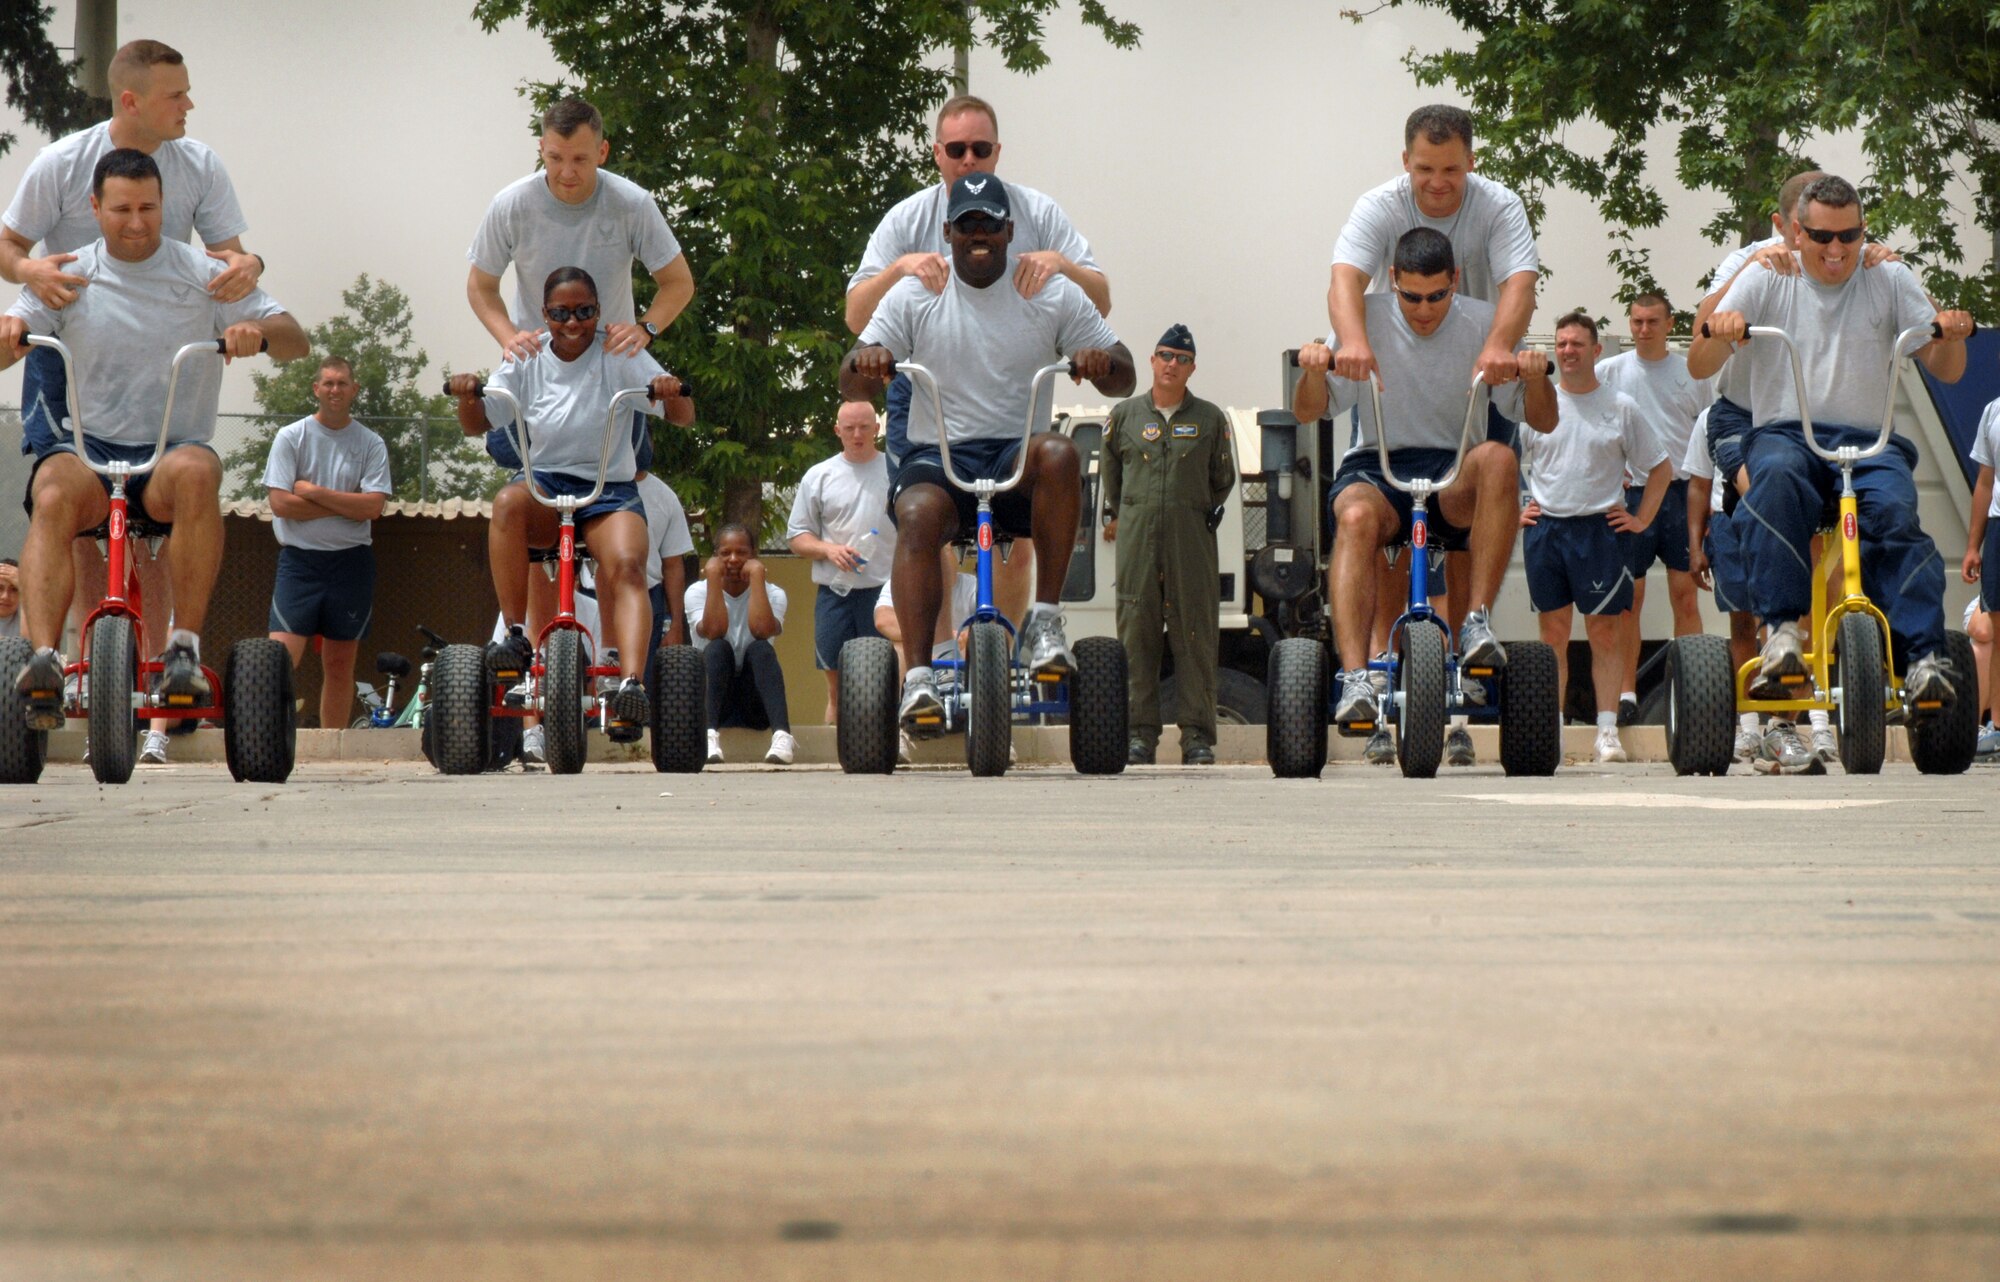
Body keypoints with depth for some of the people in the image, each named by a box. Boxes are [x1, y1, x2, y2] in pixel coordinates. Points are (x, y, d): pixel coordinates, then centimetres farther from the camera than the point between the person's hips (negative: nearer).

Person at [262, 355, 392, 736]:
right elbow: (281, 503, -9)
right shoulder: (291, 438, 1)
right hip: (300, 560, -2)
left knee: (340, 662, 7)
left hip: (351, 562, 2)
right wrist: (346, 505, -8)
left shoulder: (371, 445, 5)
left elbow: (372, 506, -7)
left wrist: (313, 492, -11)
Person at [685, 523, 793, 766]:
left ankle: (782, 735, -49)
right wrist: (714, 578, -16)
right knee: (718, 649, -29)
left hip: (755, 707, 0)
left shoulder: (772, 594, 2)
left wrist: (757, 576, -15)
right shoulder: (698, 592, 1)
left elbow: (762, 630, -21)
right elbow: (714, 632, -20)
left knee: (760, 649, -29)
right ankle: (710, 735, -48)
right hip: (715, 700, 0)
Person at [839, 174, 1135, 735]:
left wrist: (1102, 363, -19)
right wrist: (864, 362, -22)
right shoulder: (913, 297, 7)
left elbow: (1123, 379, 7)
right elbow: (853, 388, 3)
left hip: (1016, 457, 1)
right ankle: (917, 677, -39)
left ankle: (1045, 620, -27)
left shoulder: (1053, 296, 8)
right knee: (918, 514, -34)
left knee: (1057, 452, -34)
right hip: (937, 455, 0)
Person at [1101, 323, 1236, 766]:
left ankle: (1198, 735, -1)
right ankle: (1141, 732, 3)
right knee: (1137, 631, -1)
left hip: (1192, 536, -1)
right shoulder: (1125, 415, 10)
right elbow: (1110, 470, 24)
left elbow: (1223, 478, 18)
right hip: (1137, 536, 1)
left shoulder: (1210, 418, 8)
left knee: (1195, 635, -3)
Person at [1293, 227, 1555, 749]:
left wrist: (1535, 377, -20)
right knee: (1356, 516, -36)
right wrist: (1314, 370, -22)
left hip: (1454, 477, 1)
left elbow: (1541, 421, 2)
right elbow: (1309, 411, 0)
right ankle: (1354, 679, -46)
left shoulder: (1482, 324, 4)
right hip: (1376, 469, -1)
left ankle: (1477, 623, -32)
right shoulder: (1366, 318, 3)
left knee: (1498, 458, -34)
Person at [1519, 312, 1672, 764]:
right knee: (1553, 632, 3)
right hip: (1544, 528, 2)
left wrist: (1641, 520, 3)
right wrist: (1515, 509, 7)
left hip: (1600, 528, -2)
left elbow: (1660, 468, 10)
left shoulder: (1621, 407, 4)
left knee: (1604, 631, -2)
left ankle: (1608, 730, 1)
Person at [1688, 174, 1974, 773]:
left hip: (1868, 442, 1)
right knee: (1778, 476, -38)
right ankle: (1782, 630, -40)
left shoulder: (1890, 282, 12)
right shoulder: (1766, 280, 9)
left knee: (1895, 511, -32)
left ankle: (1925, 657, -38)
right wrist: (1719, 332, -22)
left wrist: (1951, 335, -15)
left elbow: (1946, 371, 9)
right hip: (1784, 433, -1)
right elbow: (1699, 368, 1)